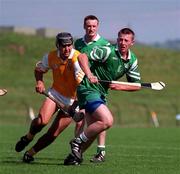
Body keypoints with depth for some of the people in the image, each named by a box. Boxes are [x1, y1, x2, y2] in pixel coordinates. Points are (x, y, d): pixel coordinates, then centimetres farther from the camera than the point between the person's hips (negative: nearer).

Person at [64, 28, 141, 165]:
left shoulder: (132, 60, 5)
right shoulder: (108, 51, -17)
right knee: (107, 121, -23)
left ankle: (74, 156, 20)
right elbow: (82, 57, -21)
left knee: (93, 130, 8)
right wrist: (89, 75, -38)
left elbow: (137, 85, 9)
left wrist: (119, 86, -9)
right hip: (88, 89, -8)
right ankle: (78, 142, -8)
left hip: (101, 94, 8)